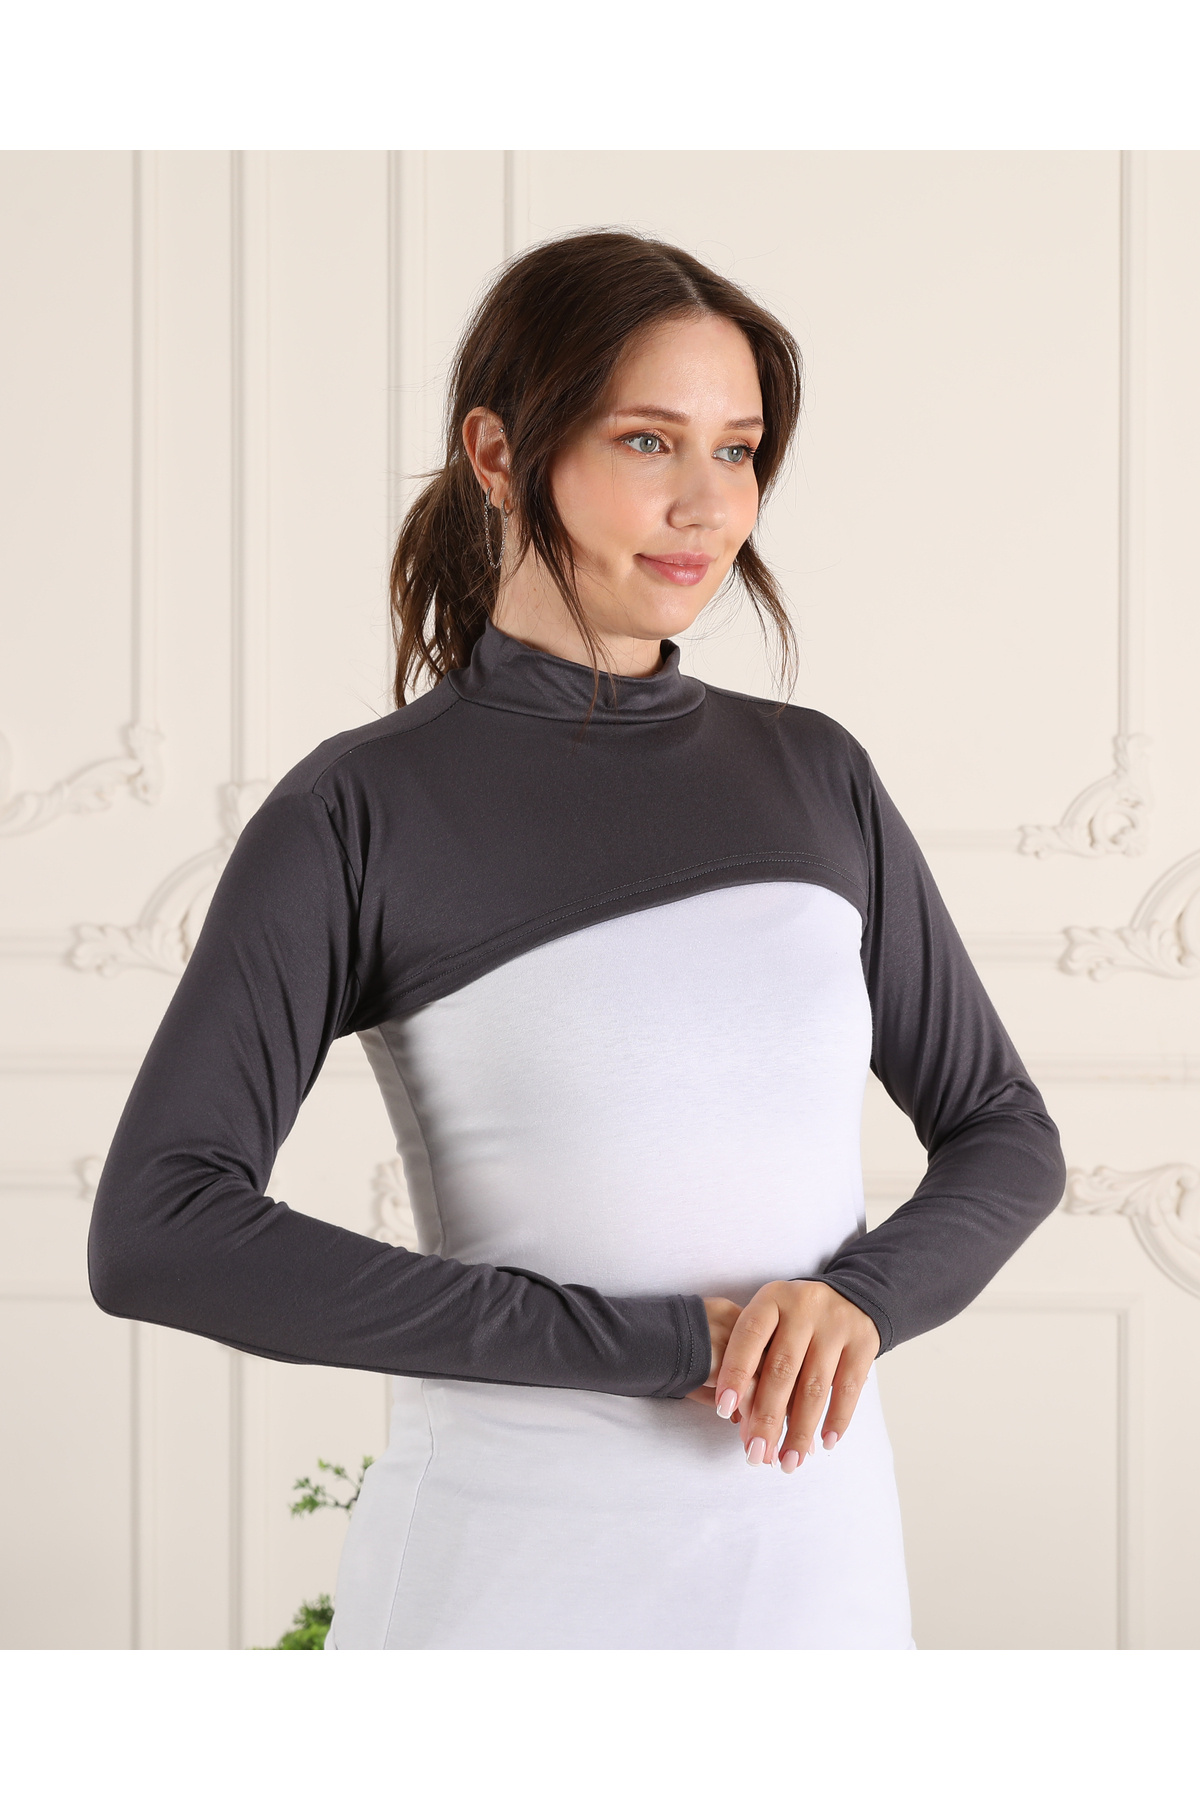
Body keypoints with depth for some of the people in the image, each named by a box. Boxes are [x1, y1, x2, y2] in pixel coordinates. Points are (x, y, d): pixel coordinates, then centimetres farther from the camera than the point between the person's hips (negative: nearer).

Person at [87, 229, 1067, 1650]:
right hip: (509, 1576, -4)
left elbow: (1003, 1132, 12)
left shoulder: (812, 775, 7)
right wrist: (654, 1342, -17)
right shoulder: (358, 812, -6)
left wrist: (861, 1297, -11)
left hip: (817, 1558, 4)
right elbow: (155, 1234, -16)